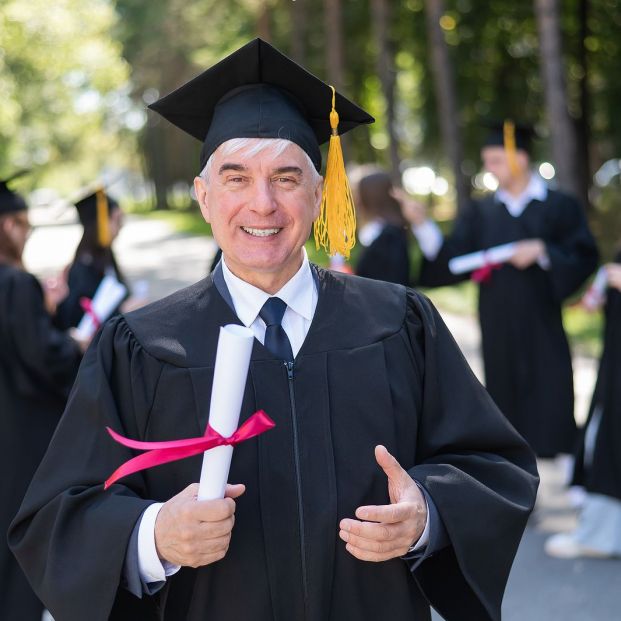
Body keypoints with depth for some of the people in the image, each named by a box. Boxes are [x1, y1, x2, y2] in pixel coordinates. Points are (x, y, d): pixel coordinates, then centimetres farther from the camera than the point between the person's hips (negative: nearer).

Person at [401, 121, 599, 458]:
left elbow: (584, 259, -3)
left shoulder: (561, 208, 2)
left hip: (543, 328, -3)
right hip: (498, 328, 3)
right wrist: (423, 224, -13)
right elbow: (450, 261, 0)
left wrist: (542, 251, -17)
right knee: (506, 402, 7)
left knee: (552, 407, -3)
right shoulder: (479, 212, 9)